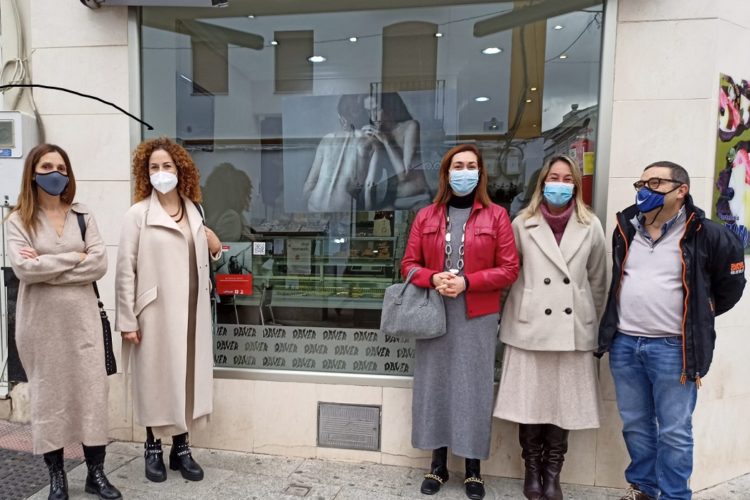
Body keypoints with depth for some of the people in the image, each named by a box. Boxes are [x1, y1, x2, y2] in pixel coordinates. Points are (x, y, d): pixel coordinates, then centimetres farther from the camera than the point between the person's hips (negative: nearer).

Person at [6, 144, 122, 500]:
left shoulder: (82, 216, 5)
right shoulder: (18, 220, 1)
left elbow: (100, 265, -7)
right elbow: (23, 269, -15)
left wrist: (47, 267, -12)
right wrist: (75, 257, -11)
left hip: (81, 317, 1)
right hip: (41, 320, -1)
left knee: (92, 390, 3)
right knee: (48, 394, 9)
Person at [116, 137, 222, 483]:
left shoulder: (194, 212, 9)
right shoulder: (137, 214, -6)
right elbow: (126, 271, -8)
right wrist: (127, 320, -10)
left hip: (191, 312, 4)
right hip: (155, 313, -4)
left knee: (187, 376, 11)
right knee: (156, 379, 7)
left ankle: (181, 449, 26)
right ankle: (153, 449, 26)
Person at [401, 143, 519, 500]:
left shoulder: (496, 216, 1)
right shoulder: (426, 216, 7)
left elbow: (509, 269, -3)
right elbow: (409, 264, 7)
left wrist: (467, 282, -15)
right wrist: (432, 279, -13)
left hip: (477, 317, -1)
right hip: (434, 314, 2)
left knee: (474, 388, 5)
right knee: (434, 384, 8)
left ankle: (473, 468, 24)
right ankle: (438, 463, 27)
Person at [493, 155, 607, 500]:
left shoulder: (591, 227, 4)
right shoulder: (522, 224, 1)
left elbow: (597, 281, 9)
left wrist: (592, 323, 10)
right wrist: (514, 313, 4)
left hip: (572, 329, 1)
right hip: (529, 327, -1)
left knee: (563, 405, 8)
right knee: (529, 403, 6)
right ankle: (532, 470, 26)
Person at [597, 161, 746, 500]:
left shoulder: (705, 235, -7)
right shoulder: (625, 228, 8)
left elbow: (731, 285, 6)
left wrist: (698, 316, 9)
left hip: (673, 348, -4)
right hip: (624, 344, 5)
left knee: (674, 431, 5)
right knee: (635, 425, 16)